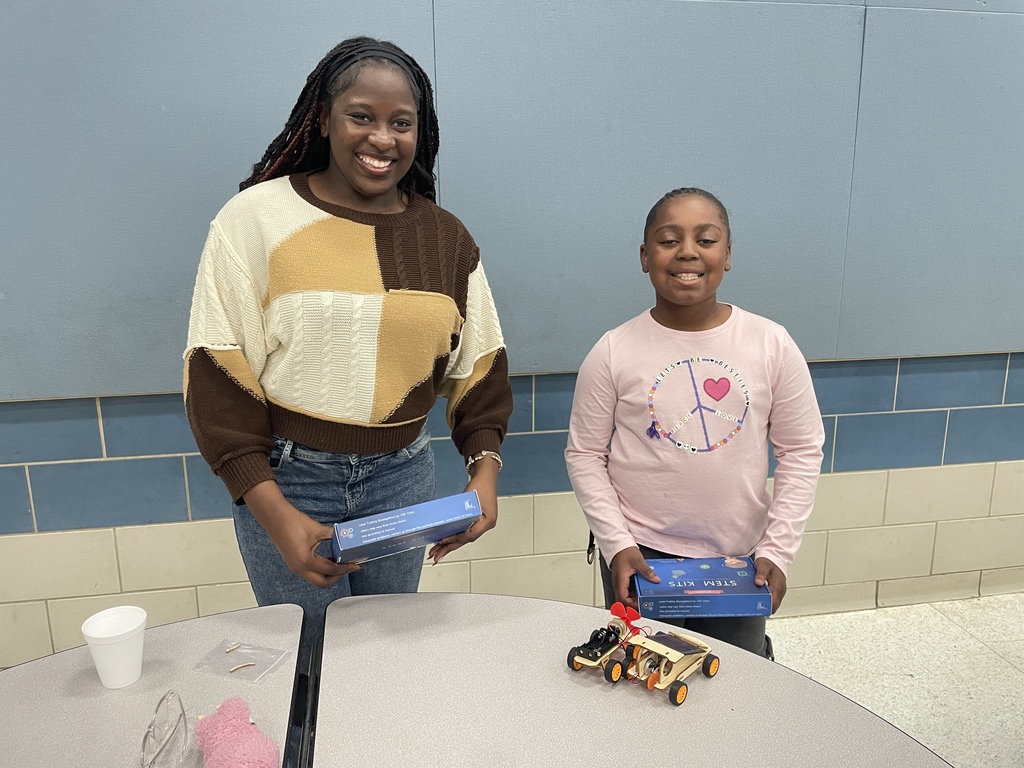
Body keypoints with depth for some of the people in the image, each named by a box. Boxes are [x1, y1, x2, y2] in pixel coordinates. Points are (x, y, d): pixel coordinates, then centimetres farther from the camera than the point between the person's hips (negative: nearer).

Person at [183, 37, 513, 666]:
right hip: (286, 478, -3)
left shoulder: (445, 238, 3)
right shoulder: (257, 217, -9)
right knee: (311, 658, 10)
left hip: (403, 474, 3)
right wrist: (272, 510, -17)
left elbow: (479, 363, 5)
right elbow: (216, 371, -11)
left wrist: (486, 467, -10)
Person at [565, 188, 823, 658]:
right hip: (640, 556, -1)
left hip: (739, 557, 1)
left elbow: (801, 451, -1)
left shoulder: (771, 345, -7)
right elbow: (585, 455, -4)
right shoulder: (614, 352, -10)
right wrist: (616, 544, -12)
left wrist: (778, 549, -6)